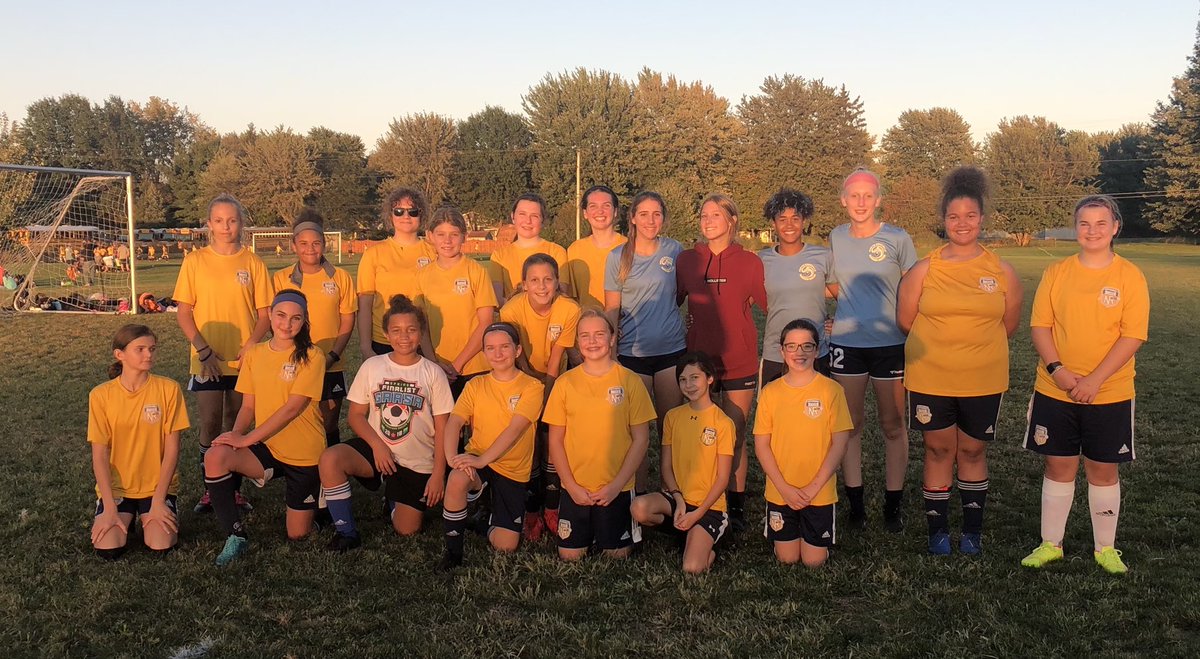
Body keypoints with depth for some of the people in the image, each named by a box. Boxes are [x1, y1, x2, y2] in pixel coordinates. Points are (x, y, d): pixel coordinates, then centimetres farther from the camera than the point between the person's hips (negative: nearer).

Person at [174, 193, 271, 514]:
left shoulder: (253, 263, 1)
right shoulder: (195, 261, 1)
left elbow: (264, 314, 2)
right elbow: (183, 313, 1)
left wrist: (249, 347, -12)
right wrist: (204, 350, -10)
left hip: (244, 362, 1)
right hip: (207, 362, 0)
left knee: (236, 427, 9)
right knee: (210, 426, 1)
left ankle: (233, 488, 21)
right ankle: (209, 489, 15)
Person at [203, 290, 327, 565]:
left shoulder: (312, 356, -11)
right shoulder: (254, 354, 4)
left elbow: (293, 407, -19)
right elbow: (248, 406, 6)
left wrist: (247, 438, -24)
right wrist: (235, 433, -16)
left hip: (305, 456, -3)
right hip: (266, 449, 3)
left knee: (297, 535, 2)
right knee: (215, 457, -28)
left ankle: (315, 500, 37)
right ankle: (235, 535, -13)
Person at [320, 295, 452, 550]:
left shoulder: (433, 373, -4)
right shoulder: (371, 367, 0)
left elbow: (442, 428, -3)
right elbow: (356, 414, 1)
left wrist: (438, 474, -7)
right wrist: (377, 445, -15)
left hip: (417, 462, 0)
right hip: (376, 449, 1)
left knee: (406, 531, -1)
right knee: (330, 459, -29)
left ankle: (394, 498, 35)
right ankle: (346, 532, -12)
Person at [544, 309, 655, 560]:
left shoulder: (630, 381, -6)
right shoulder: (565, 382, -2)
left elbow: (641, 439, -4)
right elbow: (555, 440, 2)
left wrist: (617, 485, -10)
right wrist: (571, 485, -6)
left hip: (616, 489, -1)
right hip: (575, 489, 2)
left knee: (617, 555, 4)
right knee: (570, 555, 5)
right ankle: (588, 532, 34)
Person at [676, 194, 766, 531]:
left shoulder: (749, 262, 0)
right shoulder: (687, 260, 4)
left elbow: (771, 305, 5)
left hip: (739, 362, -1)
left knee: (735, 437, 5)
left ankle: (736, 505, 18)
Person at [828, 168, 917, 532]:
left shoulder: (898, 239, -4)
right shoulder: (836, 239, 5)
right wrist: (834, 319, 8)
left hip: (890, 342, -3)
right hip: (846, 343, 3)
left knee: (893, 425, 5)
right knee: (851, 423, 7)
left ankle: (893, 504, 17)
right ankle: (855, 501, 18)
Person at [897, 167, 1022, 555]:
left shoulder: (1002, 272, 0)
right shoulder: (924, 270, -4)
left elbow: (1008, 326, 10)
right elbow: (906, 321, 2)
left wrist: (974, 346, 13)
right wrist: (941, 345, 9)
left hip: (983, 381, 1)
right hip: (930, 378, -1)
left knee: (973, 451, 12)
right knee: (938, 450, 8)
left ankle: (973, 530, 26)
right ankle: (938, 530, 21)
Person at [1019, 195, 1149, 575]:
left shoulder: (1130, 277, -4)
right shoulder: (1056, 273, 2)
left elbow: (1133, 336, -10)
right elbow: (1040, 325, 0)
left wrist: (1094, 380, -18)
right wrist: (1057, 370, -15)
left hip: (1109, 395, -1)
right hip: (1055, 391, 2)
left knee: (1103, 471, 9)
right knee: (1058, 468, 10)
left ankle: (1105, 549, 25)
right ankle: (1050, 545, 23)